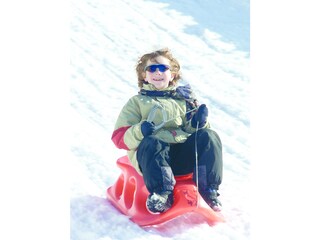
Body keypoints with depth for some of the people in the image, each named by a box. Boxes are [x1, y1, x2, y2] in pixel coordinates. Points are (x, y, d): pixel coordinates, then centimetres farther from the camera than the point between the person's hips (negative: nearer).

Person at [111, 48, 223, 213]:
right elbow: (119, 138, 9)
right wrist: (140, 131, -14)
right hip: (152, 155, -3)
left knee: (208, 136, -24)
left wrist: (198, 122, 1)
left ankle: (209, 189, -24)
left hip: (184, 153, 3)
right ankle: (162, 194, -39)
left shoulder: (183, 99, 30)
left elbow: (194, 130, 26)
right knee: (152, 143, -37)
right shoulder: (137, 102, 21)